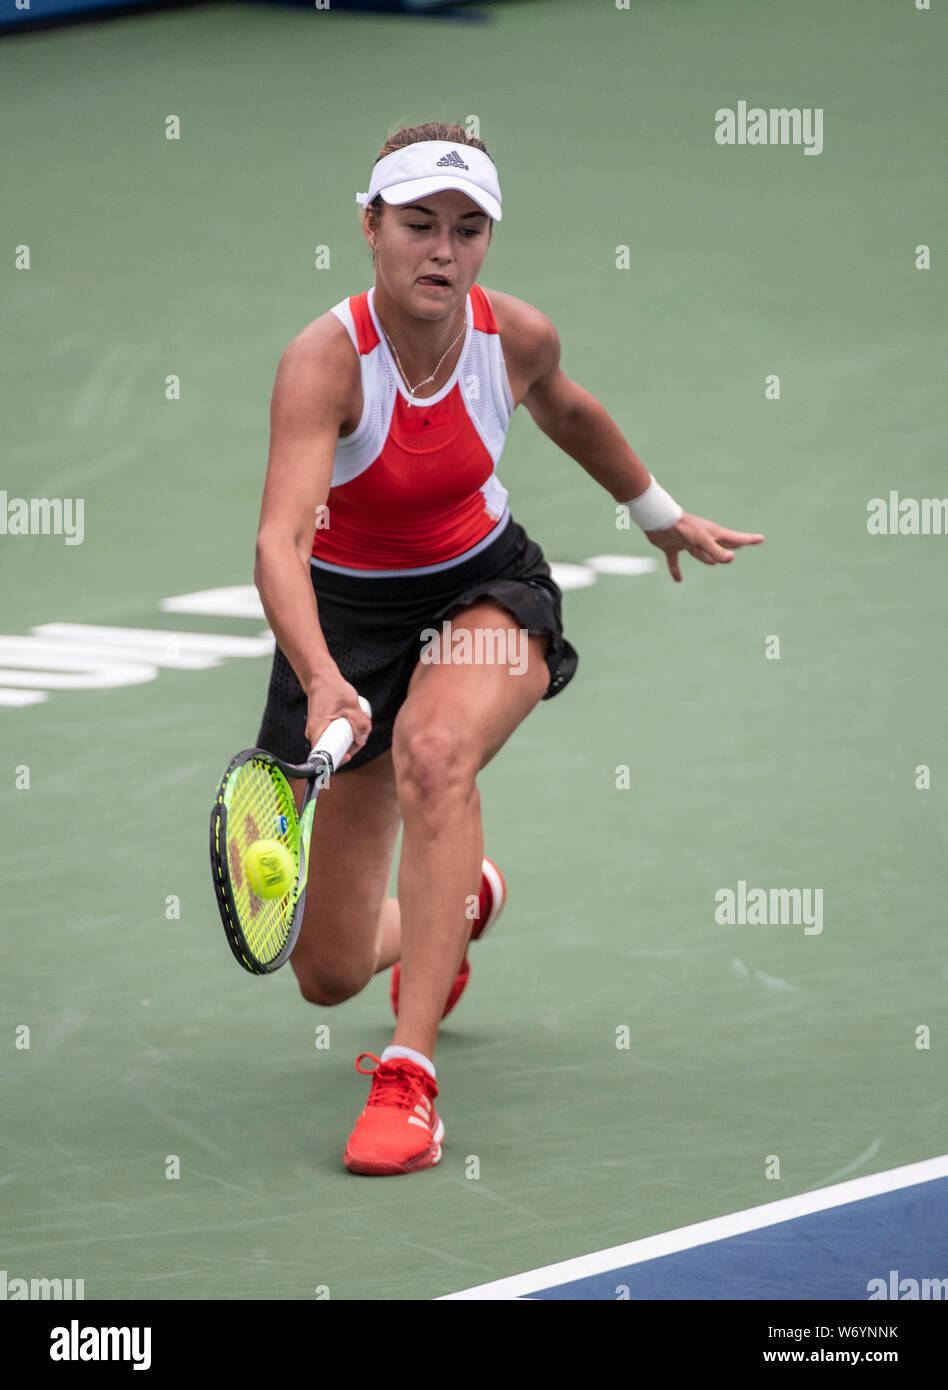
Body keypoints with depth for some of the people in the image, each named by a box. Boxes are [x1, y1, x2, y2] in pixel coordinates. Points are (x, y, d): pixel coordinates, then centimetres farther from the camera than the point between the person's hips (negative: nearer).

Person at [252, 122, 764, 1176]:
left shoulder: (519, 337, -14)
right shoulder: (325, 359, -28)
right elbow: (280, 543, -40)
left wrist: (661, 515, 27)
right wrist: (323, 683, -58)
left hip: (484, 594, 1)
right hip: (345, 614, -1)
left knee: (434, 752, -37)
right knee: (329, 973, 5)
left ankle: (409, 1072, -36)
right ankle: (460, 900, 45)